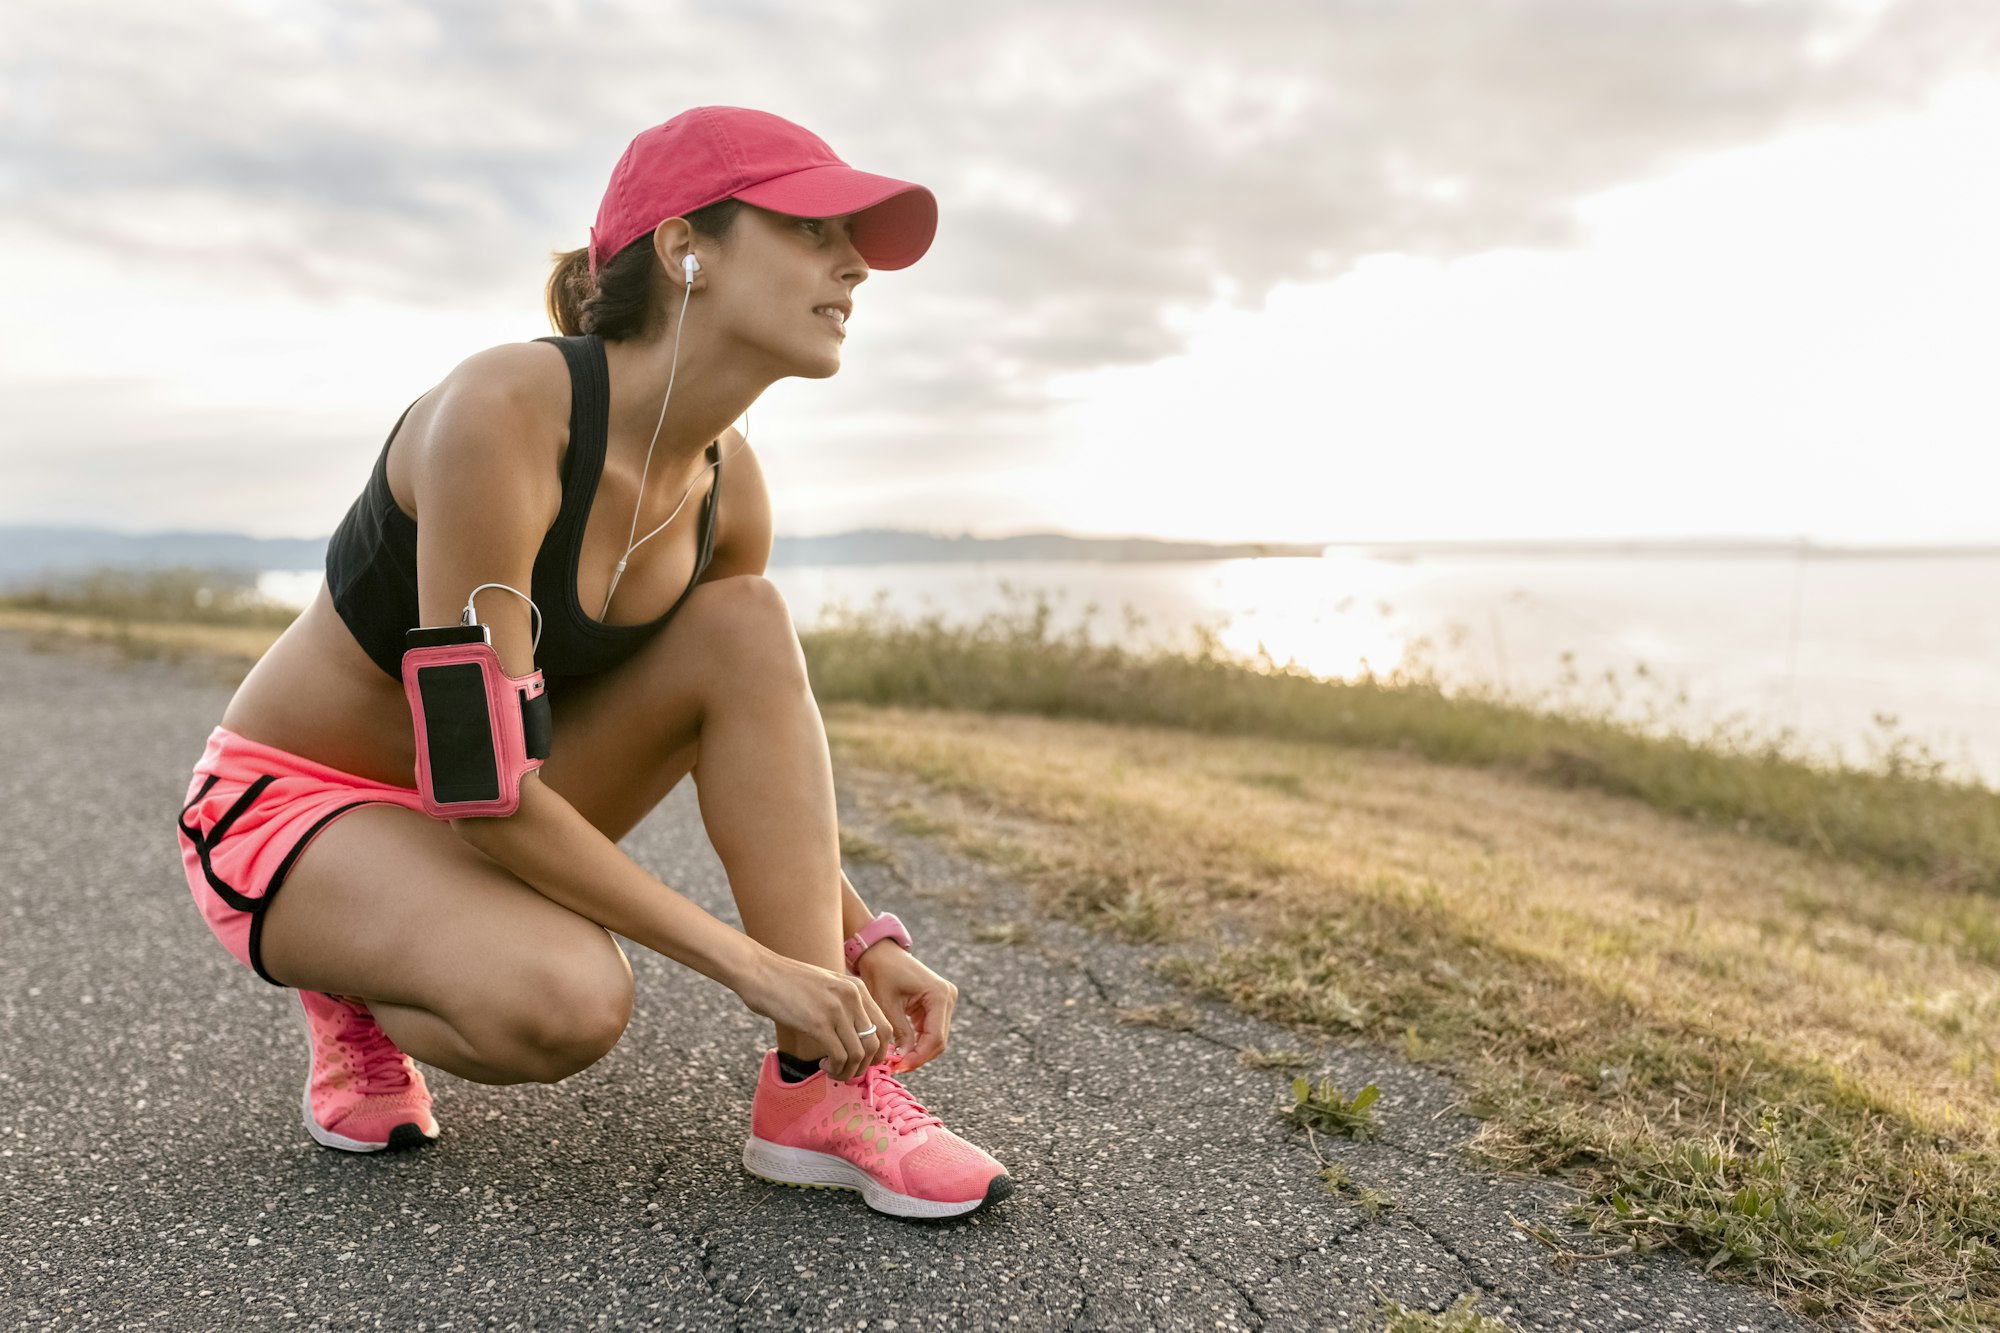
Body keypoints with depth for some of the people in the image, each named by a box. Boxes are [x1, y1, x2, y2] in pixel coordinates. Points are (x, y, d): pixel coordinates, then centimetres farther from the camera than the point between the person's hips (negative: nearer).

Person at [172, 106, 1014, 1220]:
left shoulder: (726, 482, -8)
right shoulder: (505, 411, -29)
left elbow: (757, 755, 3)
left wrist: (867, 944, -9)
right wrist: (751, 962, -27)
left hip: (482, 816, 6)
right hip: (289, 802, -6)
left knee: (744, 621, -18)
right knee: (569, 1001, -35)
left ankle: (818, 1090, -18)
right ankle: (356, 995, 2)